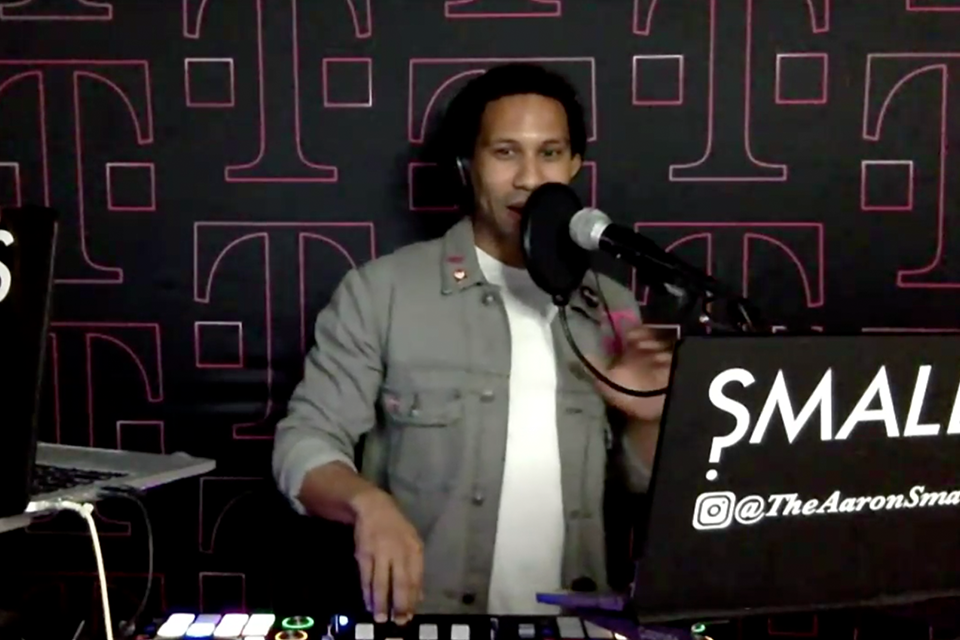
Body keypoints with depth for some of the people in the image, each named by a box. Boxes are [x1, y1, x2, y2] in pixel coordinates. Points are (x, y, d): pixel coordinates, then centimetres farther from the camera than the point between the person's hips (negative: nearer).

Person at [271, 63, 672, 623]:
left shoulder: (611, 307, 9)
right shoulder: (382, 289, -2)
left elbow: (650, 483, 16)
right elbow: (306, 439, -3)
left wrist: (648, 418, -5)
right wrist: (368, 503, -23)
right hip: (421, 617, -3)